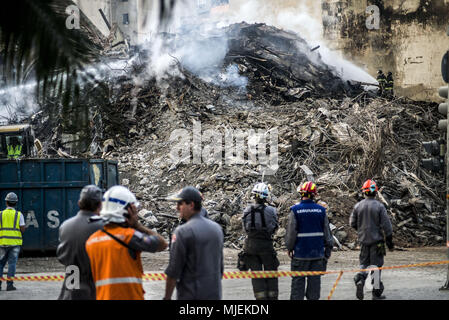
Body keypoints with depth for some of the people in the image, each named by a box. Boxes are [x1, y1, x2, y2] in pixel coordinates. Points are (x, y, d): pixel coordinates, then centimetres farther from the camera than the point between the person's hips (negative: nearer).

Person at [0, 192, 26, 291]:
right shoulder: (18, 214, -1)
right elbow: (23, 229, -7)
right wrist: (24, 228, 15)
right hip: (15, 242, -1)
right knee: (12, 263, 1)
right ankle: (9, 284, -3)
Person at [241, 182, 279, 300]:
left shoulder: (247, 210, -3)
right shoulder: (270, 210, -11)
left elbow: (245, 228, 3)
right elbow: (275, 226, 0)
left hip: (251, 245, 2)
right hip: (266, 244, -2)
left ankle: (261, 297, 7)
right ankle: (272, 297, 10)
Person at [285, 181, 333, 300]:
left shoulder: (295, 210, -9)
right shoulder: (321, 210, 0)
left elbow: (291, 232, -7)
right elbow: (327, 231, 6)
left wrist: (289, 247, 6)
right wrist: (329, 247, 17)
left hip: (301, 252, -2)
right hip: (317, 253, 2)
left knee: (298, 280, 5)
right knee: (315, 280, 8)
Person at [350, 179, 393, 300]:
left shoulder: (358, 206, -2)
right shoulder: (379, 206, -10)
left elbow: (352, 223, 6)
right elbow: (386, 225, -9)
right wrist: (389, 240, -1)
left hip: (363, 239, 3)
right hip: (377, 240, -3)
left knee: (364, 263, 15)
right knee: (376, 264, 4)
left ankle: (360, 280, -13)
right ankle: (376, 293, 8)